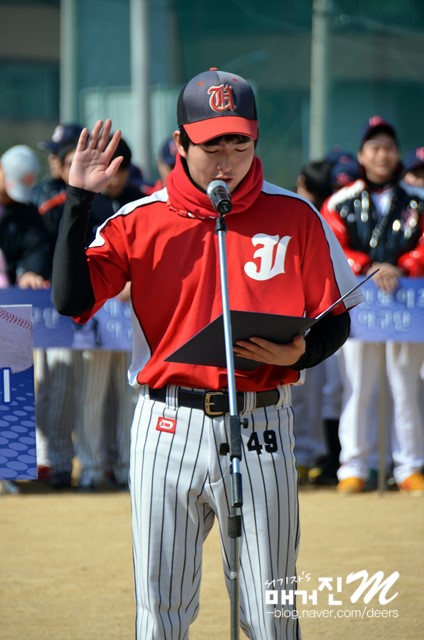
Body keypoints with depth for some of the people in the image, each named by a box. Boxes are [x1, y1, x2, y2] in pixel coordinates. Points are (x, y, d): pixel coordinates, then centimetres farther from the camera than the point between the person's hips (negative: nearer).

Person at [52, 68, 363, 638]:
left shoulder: (295, 217, 3)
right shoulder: (140, 221, 3)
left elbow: (335, 321, 8)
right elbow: (71, 300, -9)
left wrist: (297, 354, -13)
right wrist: (79, 199, -12)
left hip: (259, 431, 0)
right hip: (168, 426, 1)